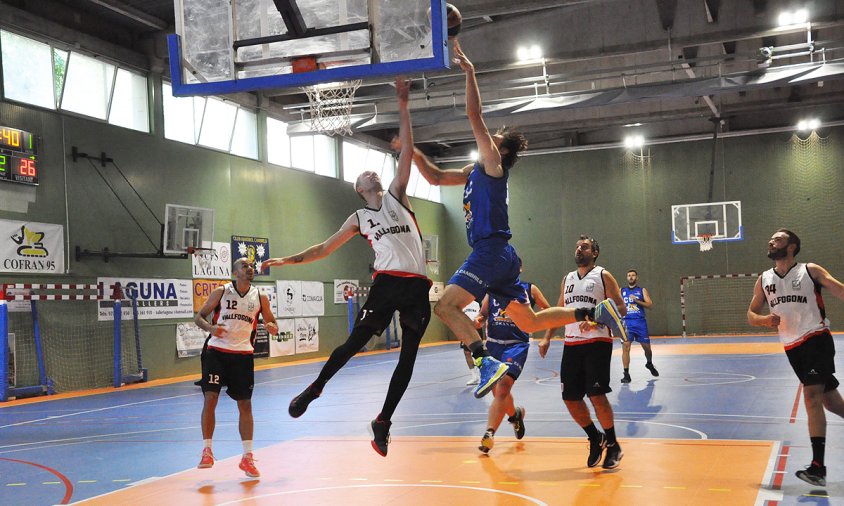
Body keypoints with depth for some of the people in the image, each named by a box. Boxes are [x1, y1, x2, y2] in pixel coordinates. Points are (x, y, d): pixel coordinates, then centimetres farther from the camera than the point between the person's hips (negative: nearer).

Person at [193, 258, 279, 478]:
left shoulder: (260, 297, 4)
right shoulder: (221, 292, -2)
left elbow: (272, 322, 11)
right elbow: (199, 317, 0)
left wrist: (272, 327, -14)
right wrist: (210, 328, -21)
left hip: (243, 354, 2)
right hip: (217, 351, -2)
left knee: (245, 404, 4)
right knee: (210, 398, -11)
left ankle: (247, 457, 12)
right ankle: (207, 451, 3)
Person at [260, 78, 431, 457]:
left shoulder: (397, 195, 17)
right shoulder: (359, 218, 16)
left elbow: (406, 150, 10)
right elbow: (325, 248, 21)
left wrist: (402, 106, 4)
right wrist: (289, 260, 14)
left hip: (417, 285, 1)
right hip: (387, 282, -1)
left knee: (407, 358, 2)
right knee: (355, 342, -3)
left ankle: (383, 422, 12)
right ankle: (315, 388, 20)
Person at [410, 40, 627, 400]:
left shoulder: (493, 163, -1)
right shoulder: (475, 172, 23)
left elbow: (475, 117, -9)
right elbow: (436, 178, 29)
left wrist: (470, 73, -7)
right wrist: (413, 152, 19)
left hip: (491, 251, -10)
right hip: (496, 255, 10)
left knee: (446, 306, -17)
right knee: (529, 322, 10)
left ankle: (487, 363, -27)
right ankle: (595, 312, 10)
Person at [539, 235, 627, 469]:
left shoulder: (603, 276, 1)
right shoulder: (567, 279, 18)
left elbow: (620, 308, -5)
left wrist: (597, 322, -20)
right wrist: (547, 337, 12)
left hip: (597, 342, -6)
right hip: (571, 343, 6)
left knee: (597, 395, -12)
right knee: (570, 398, 3)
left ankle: (613, 445, 6)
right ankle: (595, 439, 24)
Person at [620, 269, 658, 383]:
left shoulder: (642, 290, 8)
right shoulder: (621, 290, 11)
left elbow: (650, 305, -3)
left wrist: (637, 301, -14)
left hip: (640, 322, 0)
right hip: (626, 322, 0)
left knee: (647, 347, 8)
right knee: (625, 347, -12)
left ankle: (649, 364, 40)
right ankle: (626, 374, -9)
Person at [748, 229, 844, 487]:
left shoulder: (811, 271, -5)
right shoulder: (764, 280, 9)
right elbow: (751, 314, 10)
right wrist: (765, 319, -13)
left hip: (816, 339, -5)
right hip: (792, 347, 5)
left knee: (812, 397, -17)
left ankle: (818, 467, -16)